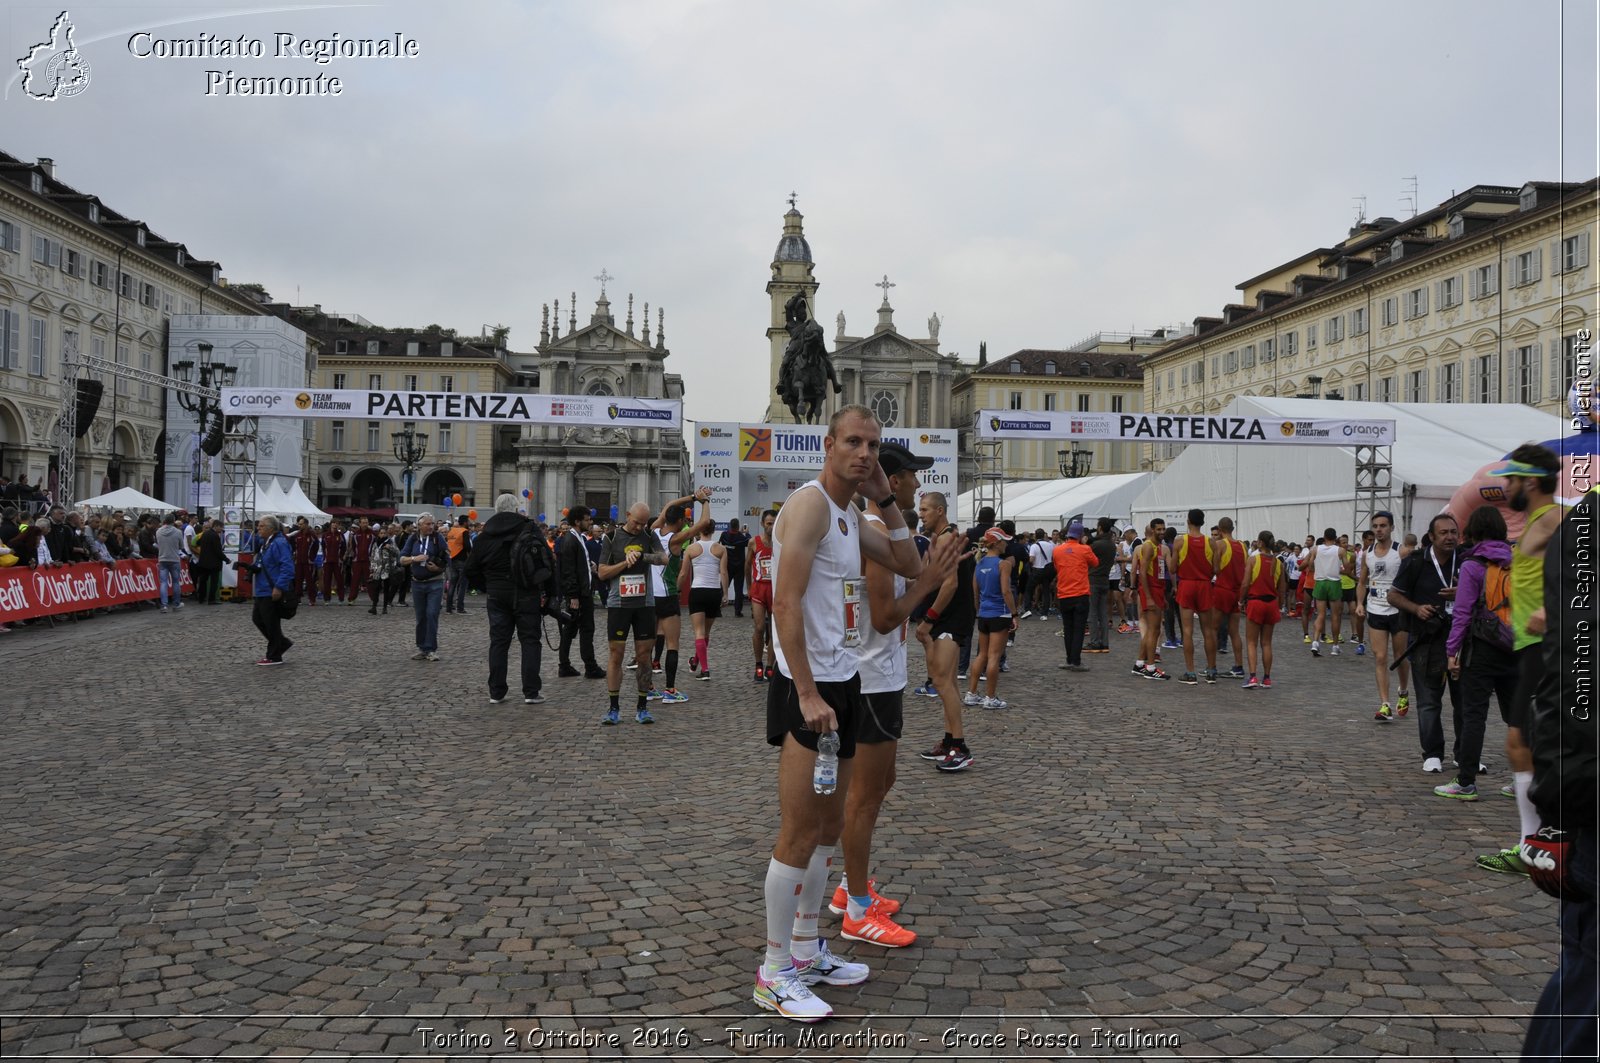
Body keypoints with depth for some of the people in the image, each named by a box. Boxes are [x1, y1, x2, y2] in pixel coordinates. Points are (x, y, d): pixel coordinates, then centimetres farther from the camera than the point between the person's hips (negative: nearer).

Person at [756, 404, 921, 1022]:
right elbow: (786, 603, -21)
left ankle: (806, 950, 28)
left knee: (829, 826, 16)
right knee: (799, 833, -4)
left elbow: (910, 567, 20)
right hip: (808, 689, -10)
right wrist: (808, 694, -24)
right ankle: (775, 975, 7)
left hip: (845, 683, 10)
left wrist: (885, 498, 10)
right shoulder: (810, 503, -14)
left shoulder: (851, 516, 15)